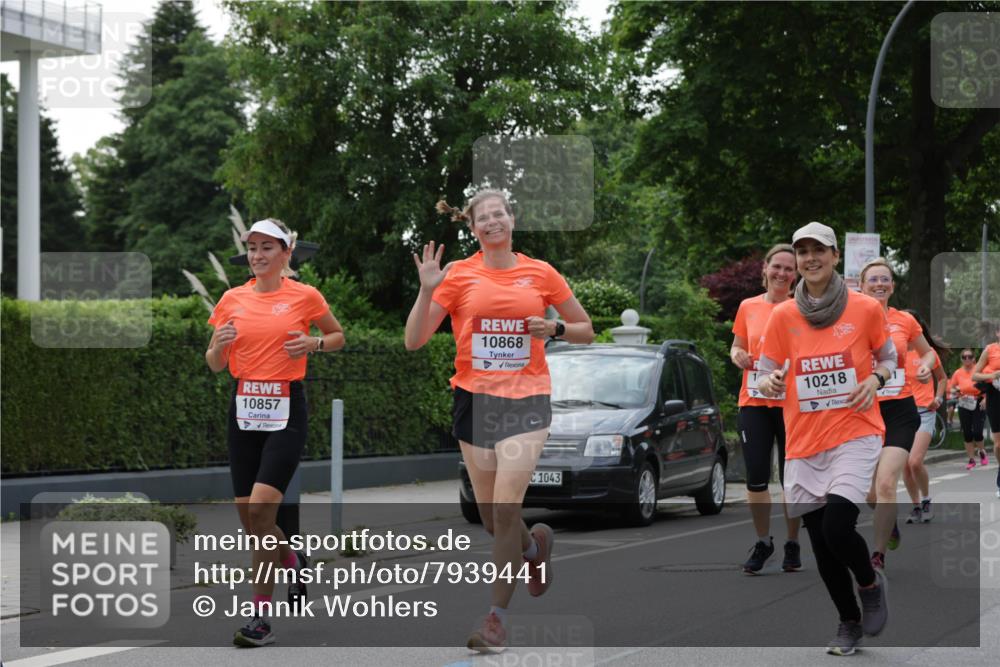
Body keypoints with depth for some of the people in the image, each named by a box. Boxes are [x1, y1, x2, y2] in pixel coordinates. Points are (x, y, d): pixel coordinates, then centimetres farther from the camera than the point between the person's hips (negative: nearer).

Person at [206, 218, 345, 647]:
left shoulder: (305, 296, -1)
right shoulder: (232, 299, 7)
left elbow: (338, 336, 13)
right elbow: (215, 365, 12)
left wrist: (313, 344, -8)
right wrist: (219, 345, -10)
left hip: (286, 411, -4)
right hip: (243, 410, 4)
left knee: (260, 508, -17)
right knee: (248, 518, 6)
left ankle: (261, 619, -10)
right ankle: (294, 561, 39)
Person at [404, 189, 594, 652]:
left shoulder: (540, 273, 4)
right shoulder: (459, 275, 1)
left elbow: (586, 331, 13)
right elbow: (414, 341, -3)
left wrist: (555, 328, -7)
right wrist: (427, 290, -16)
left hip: (526, 399, -2)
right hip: (474, 399, 2)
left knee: (506, 509, -15)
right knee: (490, 517, 10)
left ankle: (497, 618, -5)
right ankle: (535, 545, 45)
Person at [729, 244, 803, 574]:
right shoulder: (748, 307, 8)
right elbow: (737, 348, 18)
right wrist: (739, 356, -4)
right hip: (754, 401, 2)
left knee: (791, 477, 3)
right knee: (756, 477, -1)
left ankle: (792, 544, 17)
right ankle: (762, 542, 15)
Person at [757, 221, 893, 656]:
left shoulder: (865, 309, -2)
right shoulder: (782, 315, 1)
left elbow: (888, 357, 13)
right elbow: (766, 376, 3)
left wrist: (875, 379, -9)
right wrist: (768, 383, -21)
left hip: (855, 433, -3)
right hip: (803, 442, 3)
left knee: (837, 527, -20)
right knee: (820, 543, 7)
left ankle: (871, 585, 13)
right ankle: (849, 623, 29)